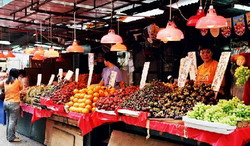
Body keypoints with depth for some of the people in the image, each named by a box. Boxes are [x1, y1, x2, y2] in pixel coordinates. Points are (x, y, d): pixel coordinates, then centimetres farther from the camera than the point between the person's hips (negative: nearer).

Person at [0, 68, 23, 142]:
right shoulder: (17, 81, -7)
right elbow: (21, 88, 8)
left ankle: (8, 136, 24)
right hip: (14, 103, -6)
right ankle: (11, 138, 4)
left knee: (8, 121, 15)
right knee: (12, 121, -1)